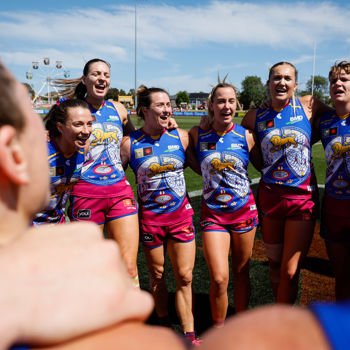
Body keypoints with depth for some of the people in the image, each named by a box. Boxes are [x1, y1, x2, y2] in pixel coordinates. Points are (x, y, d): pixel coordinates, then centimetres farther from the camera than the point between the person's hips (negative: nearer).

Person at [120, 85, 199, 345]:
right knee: (157, 275, 14)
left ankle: (189, 335, 16)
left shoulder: (181, 137, -1)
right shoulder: (130, 143, -7)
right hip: (150, 217, -1)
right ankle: (164, 325, 36)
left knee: (185, 277, 3)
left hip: (181, 213, 1)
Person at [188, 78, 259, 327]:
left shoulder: (246, 136, -3)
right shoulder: (197, 135, -3)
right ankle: (218, 327, 18)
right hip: (213, 213, -1)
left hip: (244, 211, 1)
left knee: (241, 273, 13)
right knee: (219, 278, -8)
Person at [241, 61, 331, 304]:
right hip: (270, 196, 2)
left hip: (303, 198, -2)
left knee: (290, 272, -1)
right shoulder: (256, 117, 4)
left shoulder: (308, 105, 0)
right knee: (275, 264, 15)